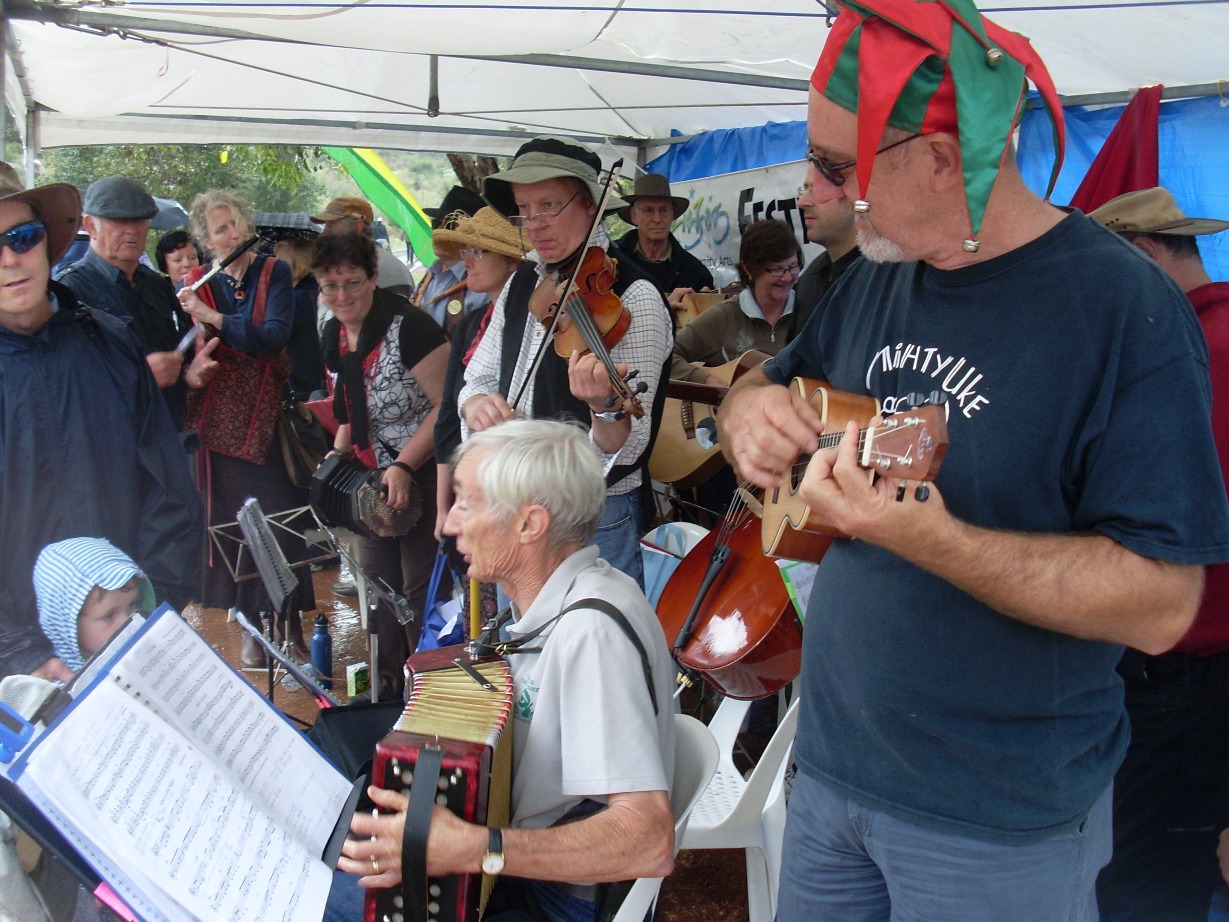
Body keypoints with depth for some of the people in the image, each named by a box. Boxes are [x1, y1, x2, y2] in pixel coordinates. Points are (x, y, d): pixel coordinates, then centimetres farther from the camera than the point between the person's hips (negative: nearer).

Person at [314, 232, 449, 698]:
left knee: (419, 587, -3)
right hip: (370, 476, 8)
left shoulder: (408, 328, -20)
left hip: (422, 474, -8)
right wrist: (337, 457, 4)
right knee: (377, 581, 15)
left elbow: (446, 404, -22)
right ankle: (390, 683, 29)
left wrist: (404, 466, -26)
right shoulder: (335, 336, 5)